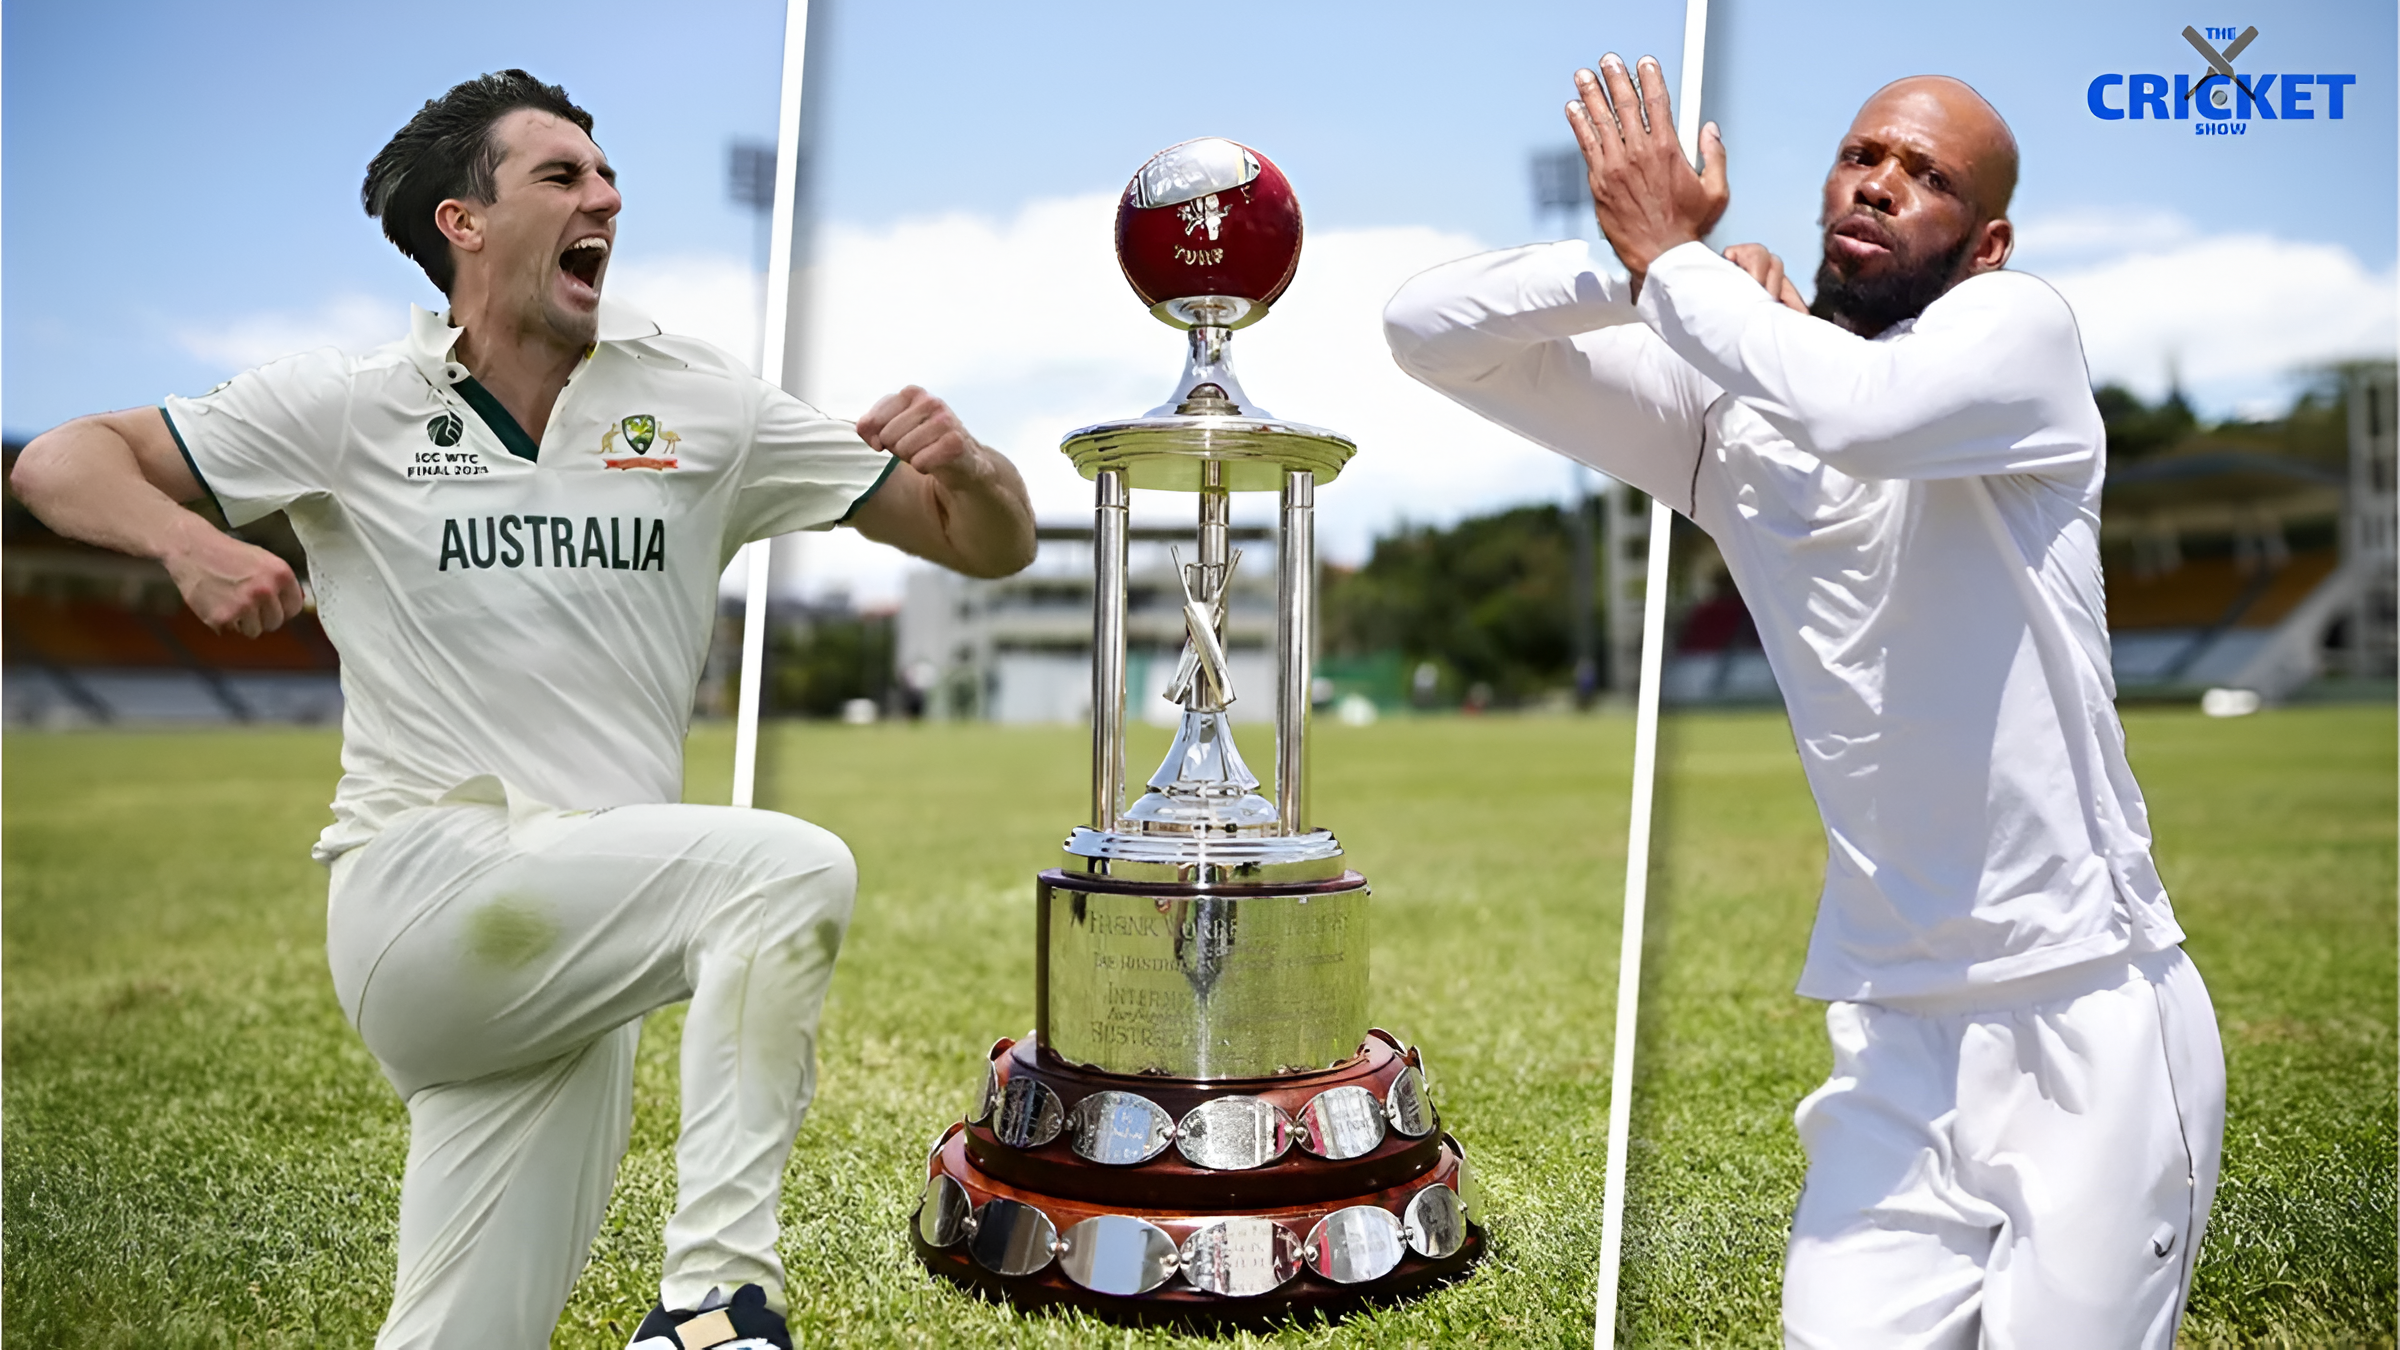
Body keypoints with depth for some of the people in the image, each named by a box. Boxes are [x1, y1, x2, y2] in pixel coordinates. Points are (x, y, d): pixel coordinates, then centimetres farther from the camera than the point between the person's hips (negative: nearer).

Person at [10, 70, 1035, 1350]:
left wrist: (963, 463, -18)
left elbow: (993, 545, 6)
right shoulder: (354, 408, 3)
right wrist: (188, 542, -15)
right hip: (421, 892, -3)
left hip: (580, 942, 4)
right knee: (790, 867, -27)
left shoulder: (702, 406, 6)